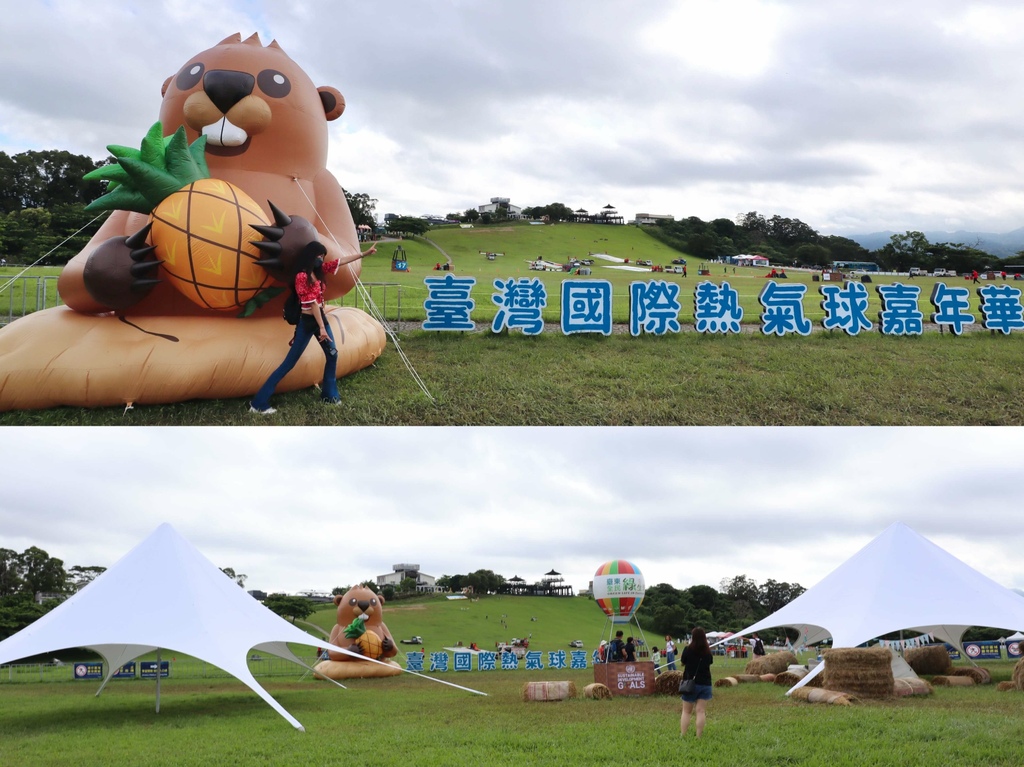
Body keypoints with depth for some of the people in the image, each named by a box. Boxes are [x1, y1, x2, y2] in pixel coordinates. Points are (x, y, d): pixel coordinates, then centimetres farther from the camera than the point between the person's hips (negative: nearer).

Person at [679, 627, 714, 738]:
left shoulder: (688, 649, -10)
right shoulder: (708, 651, -2)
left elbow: (683, 661, 5)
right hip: (705, 684, 2)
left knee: (686, 711, 7)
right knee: (701, 711, 1)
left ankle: (682, 735, 3)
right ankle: (698, 736, -3)